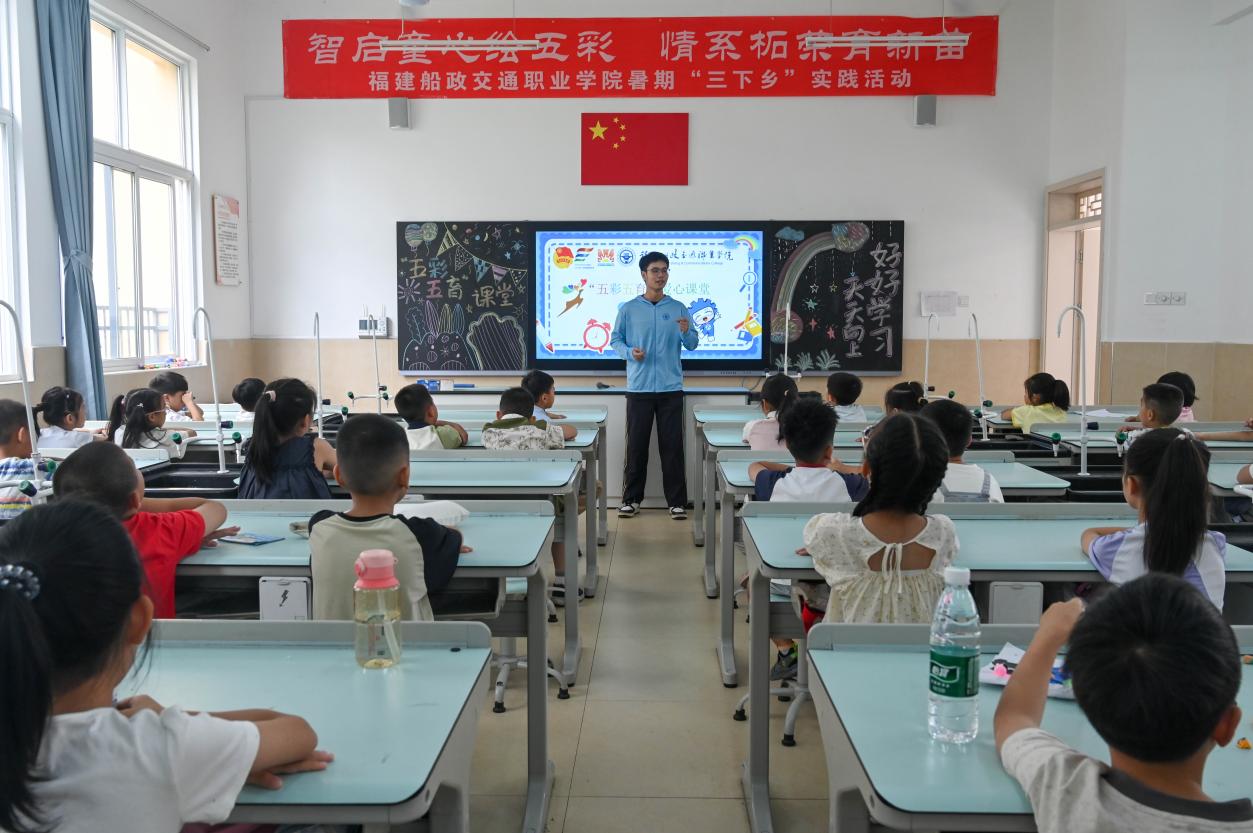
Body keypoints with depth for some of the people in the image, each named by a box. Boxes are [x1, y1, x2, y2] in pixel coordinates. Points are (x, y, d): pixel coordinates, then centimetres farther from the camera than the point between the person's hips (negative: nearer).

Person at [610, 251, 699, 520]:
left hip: (671, 388, 1)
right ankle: (631, 499, 15)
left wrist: (686, 332, -17)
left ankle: (677, 501, 8)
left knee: (672, 446, 2)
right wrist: (629, 352, -14)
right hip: (639, 388, 0)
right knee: (636, 445, 4)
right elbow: (615, 340, 6)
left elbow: (692, 344, 5)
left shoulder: (678, 308, 7)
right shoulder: (628, 309, 4)